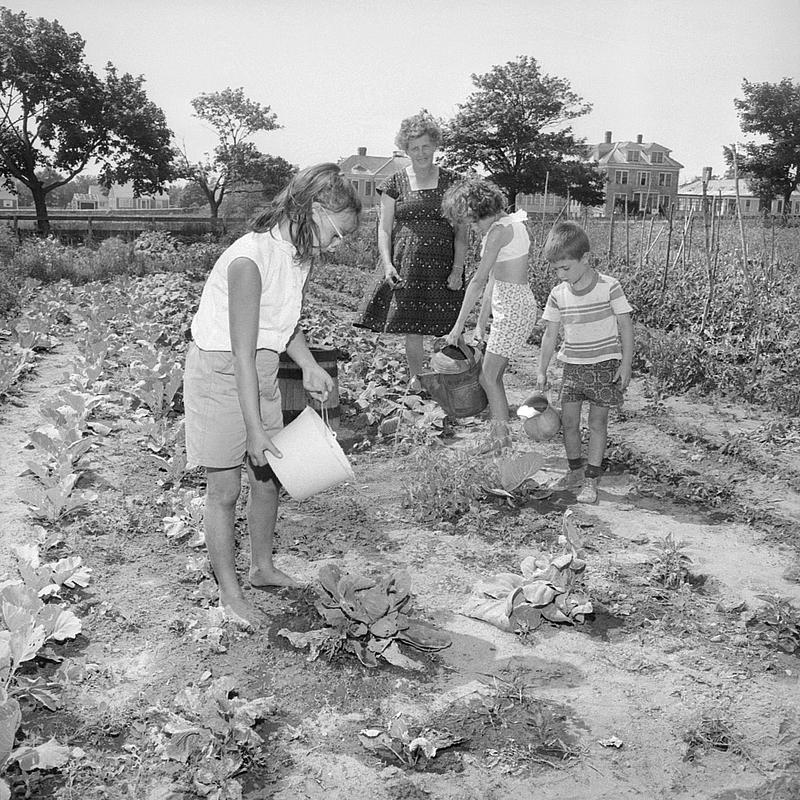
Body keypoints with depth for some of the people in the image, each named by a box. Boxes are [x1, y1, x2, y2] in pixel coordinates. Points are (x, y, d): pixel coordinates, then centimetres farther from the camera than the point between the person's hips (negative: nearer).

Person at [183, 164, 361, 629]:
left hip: (263, 375, 8)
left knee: (269, 479, 14)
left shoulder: (300, 254, -1)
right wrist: (255, 427, -23)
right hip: (220, 373, -7)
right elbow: (242, 354, -26)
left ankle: (263, 568, 34)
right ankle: (230, 591, 18)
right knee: (225, 490, 3)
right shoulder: (249, 260, -28)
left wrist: (309, 366, 0)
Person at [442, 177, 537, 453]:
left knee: (488, 376, -3)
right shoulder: (511, 223, 15)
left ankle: (502, 436, 3)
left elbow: (478, 280, -19)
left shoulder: (499, 230, -16)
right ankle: (500, 433, 19)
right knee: (493, 375, 13)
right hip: (509, 306, 9)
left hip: (514, 307, -9)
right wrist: (481, 323, 20)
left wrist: (459, 324, -17)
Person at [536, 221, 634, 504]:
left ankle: (591, 480, 8)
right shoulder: (559, 294, -1)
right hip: (572, 365, 4)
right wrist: (542, 371, 7)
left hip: (605, 364, -4)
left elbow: (625, 326, -6)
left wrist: (625, 364, -9)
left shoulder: (609, 287, -12)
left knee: (597, 422, 0)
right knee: (568, 420, 3)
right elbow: (550, 334, 6)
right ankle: (575, 471, 22)